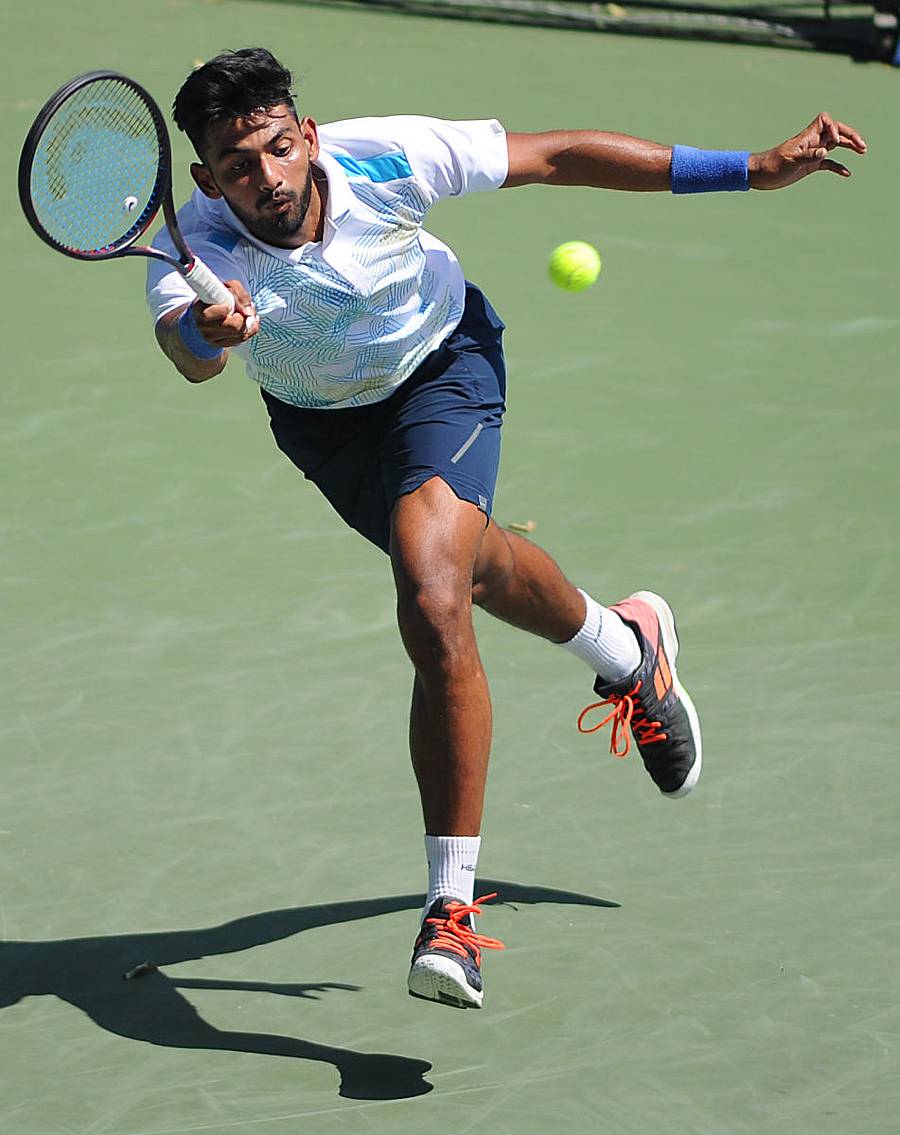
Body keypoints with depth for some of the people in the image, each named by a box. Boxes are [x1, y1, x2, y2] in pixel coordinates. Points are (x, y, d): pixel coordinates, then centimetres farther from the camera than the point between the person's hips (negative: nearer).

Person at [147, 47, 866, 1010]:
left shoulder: (384, 157, -32)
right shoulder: (197, 248, -32)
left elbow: (558, 156, -21)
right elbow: (190, 355, -53)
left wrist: (750, 170, -21)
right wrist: (209, 335, -79)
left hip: (441, 361, -3)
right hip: (320, 417, 3)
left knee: (434, 604, -24)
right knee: (472, 566, 20)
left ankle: (450, 906, -19)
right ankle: (627, 650, 55)